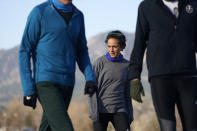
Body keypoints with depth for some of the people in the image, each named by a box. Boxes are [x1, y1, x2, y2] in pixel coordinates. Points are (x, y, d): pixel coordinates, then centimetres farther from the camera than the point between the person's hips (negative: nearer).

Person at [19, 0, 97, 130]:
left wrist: (90, 77, 2)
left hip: (67, 83, 6)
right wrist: (28, 89, -10)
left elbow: (81, 51, 20)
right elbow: (25, 50, -4)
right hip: (45, 81, -6)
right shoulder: (39, 12, -5)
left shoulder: (78, 16, 11)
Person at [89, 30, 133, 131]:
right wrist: (94, 112, -11)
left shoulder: (126, 65, 9)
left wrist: (130, 115, 10)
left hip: (120, 110, 2)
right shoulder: (99, 63, -2)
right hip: (101, 110, -2)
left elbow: (127, 93, 14)